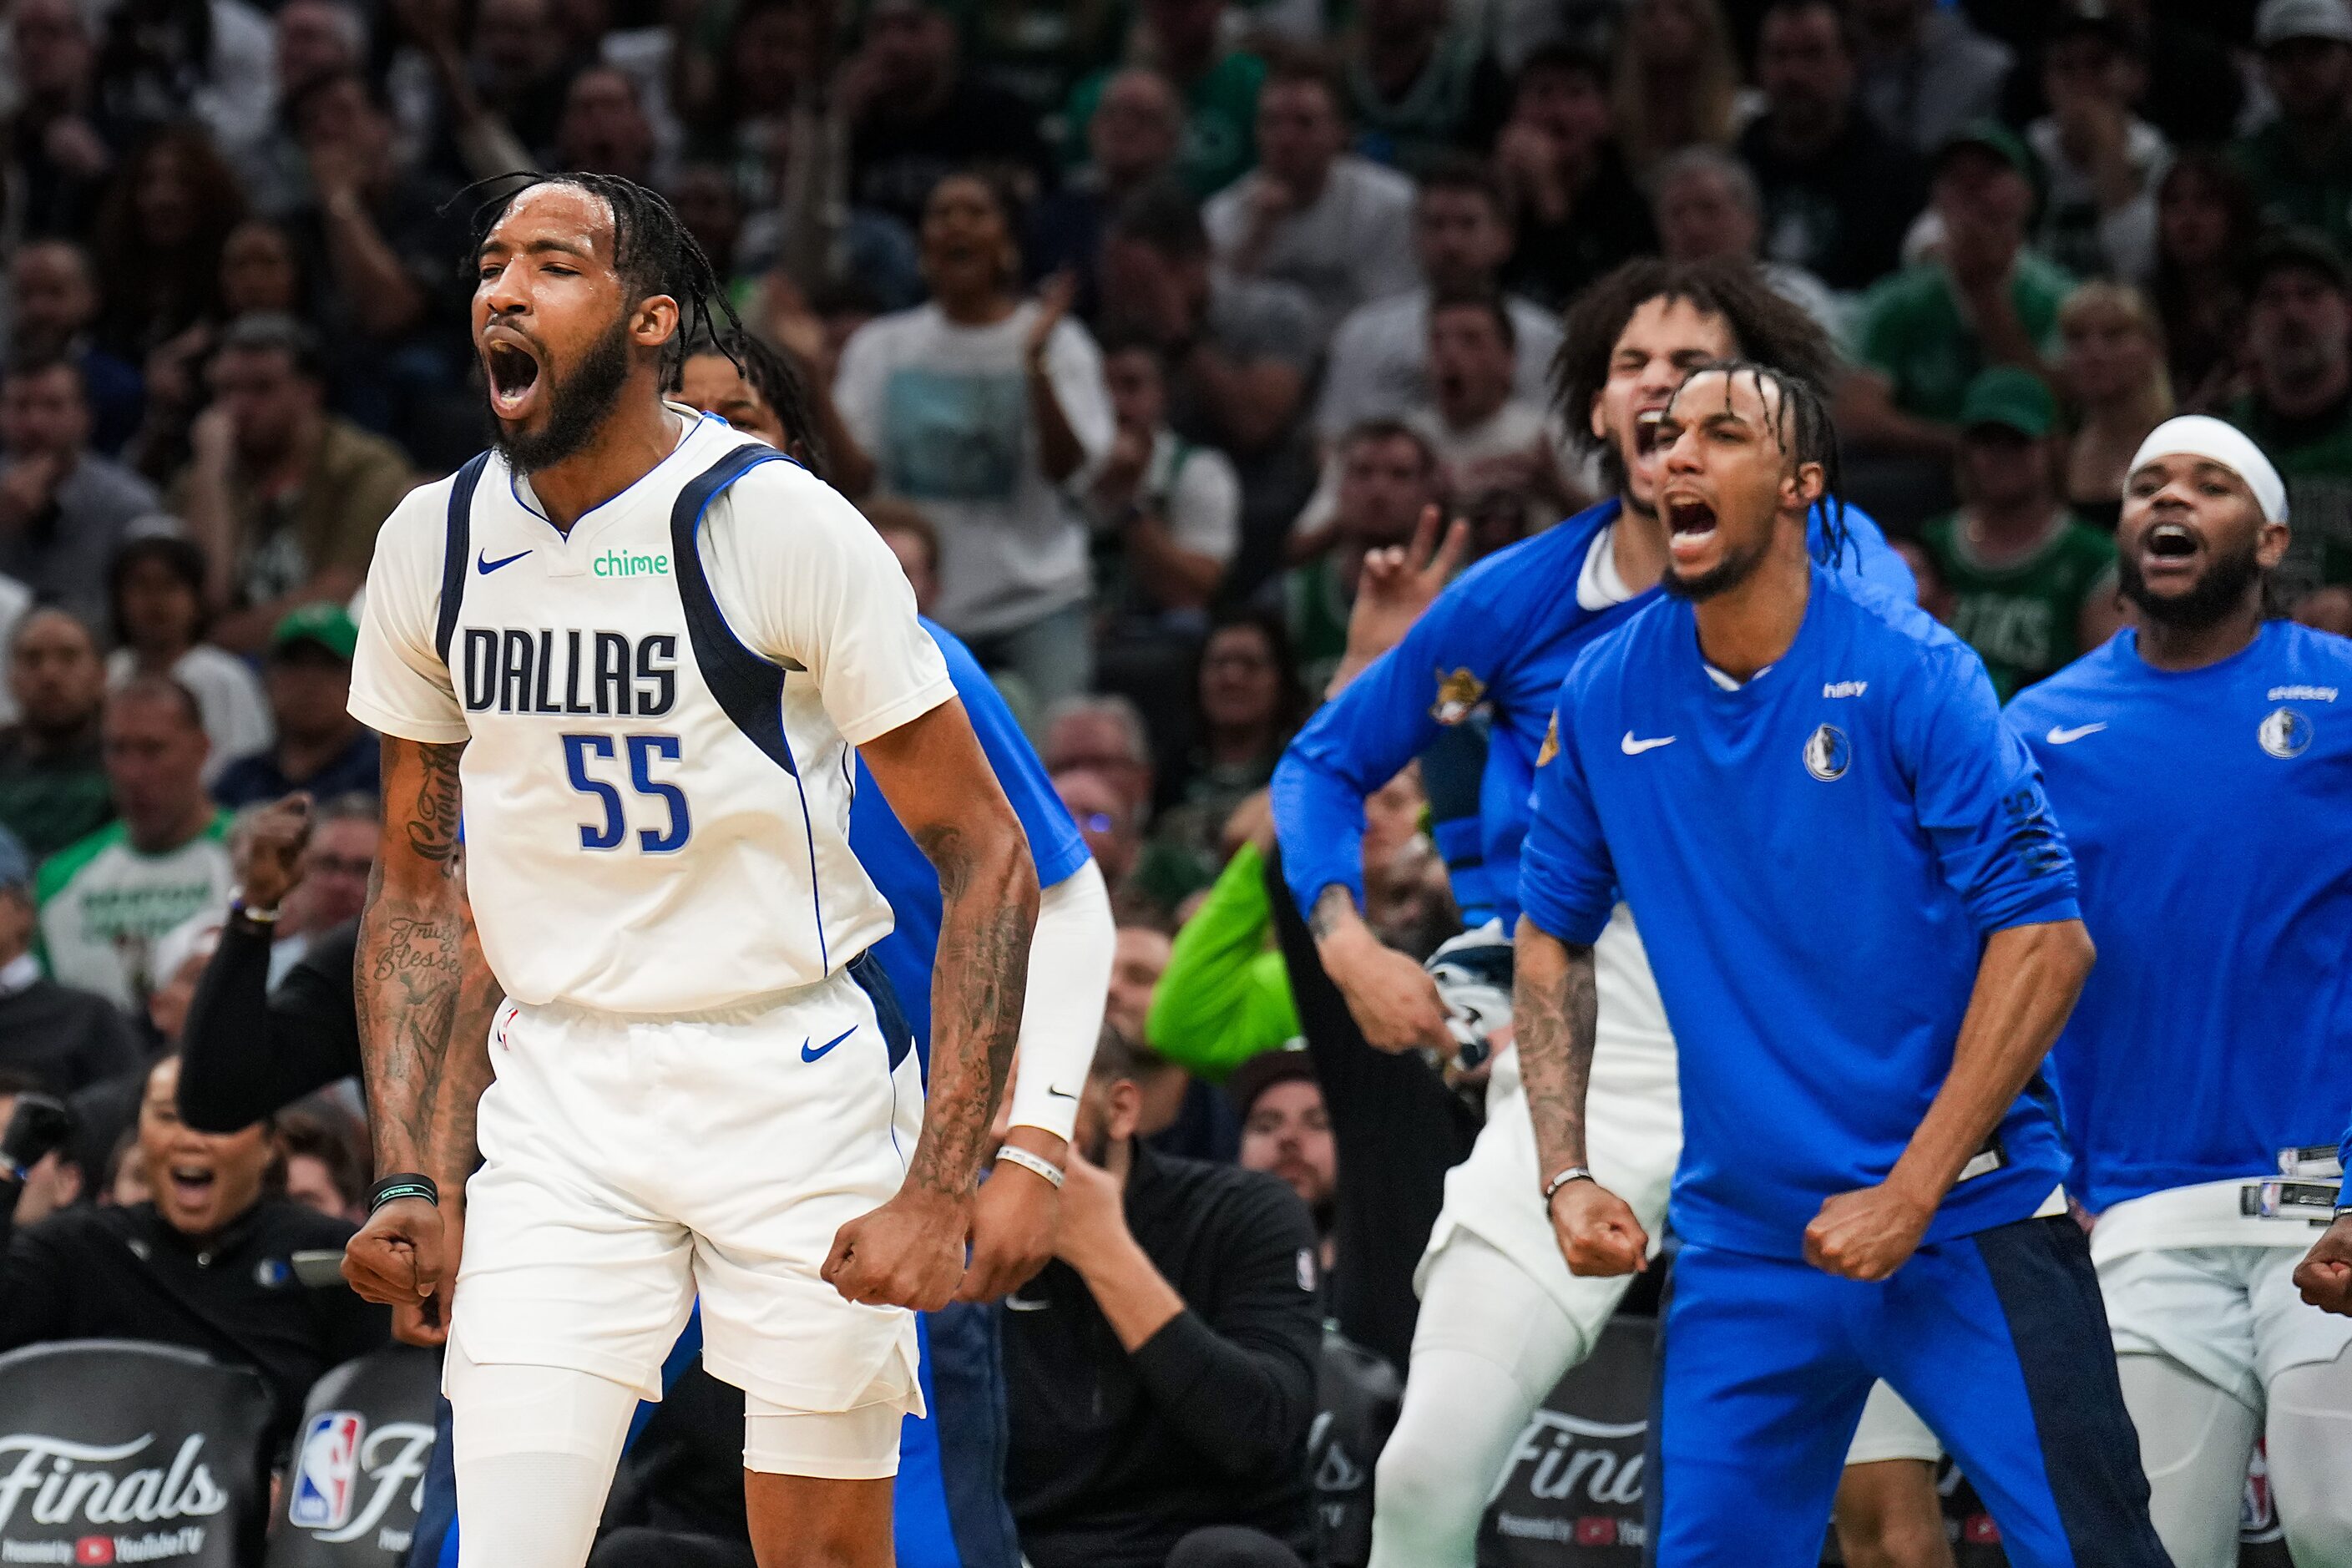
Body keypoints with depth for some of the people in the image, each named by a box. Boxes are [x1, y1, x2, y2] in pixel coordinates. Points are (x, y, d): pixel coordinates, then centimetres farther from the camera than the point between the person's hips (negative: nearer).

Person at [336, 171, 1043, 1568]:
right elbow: (422, 886, 12)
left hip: (799, 1081, -3)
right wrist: (414, 1184, 2)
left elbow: (984, 858, -11)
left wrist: (940, 1191, -18)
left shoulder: (782, 524, -13)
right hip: (559, 1096, 3)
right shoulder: (435, 542, 1)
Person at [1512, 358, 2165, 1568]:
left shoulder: (1909, 672, -9)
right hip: (1743, 1244, 4)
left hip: (1966, 1228, -4)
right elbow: (1552, 937, 15)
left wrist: (1910, 1194, -15)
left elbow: (2045, 937, -12)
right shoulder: (1607, 695, 3)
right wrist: (1567, 1176, 3)